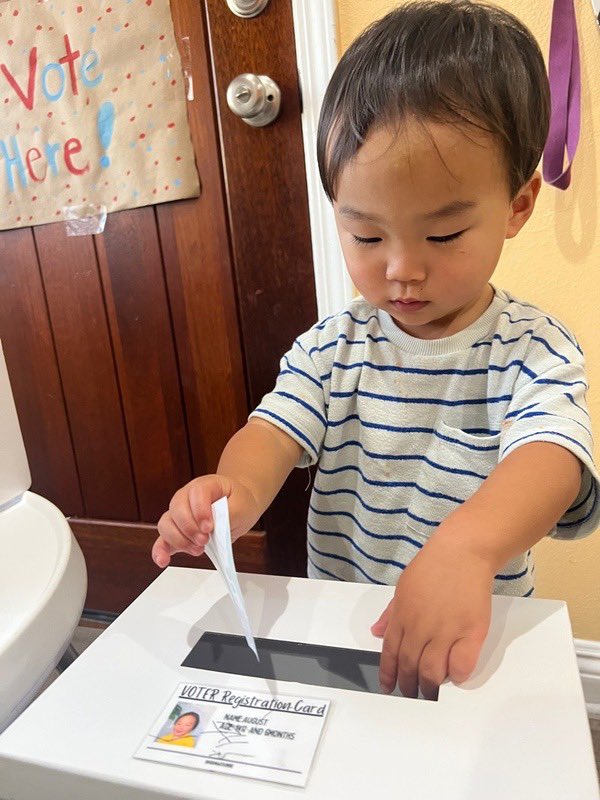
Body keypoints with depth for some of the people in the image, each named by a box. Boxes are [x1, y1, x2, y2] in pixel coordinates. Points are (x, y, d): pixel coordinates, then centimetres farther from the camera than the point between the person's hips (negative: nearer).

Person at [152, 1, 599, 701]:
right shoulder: (332, 349, -3)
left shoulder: (534, 351, -11)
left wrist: (466, 544, -48)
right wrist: (236, 492, -36)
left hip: (474, 643, -1)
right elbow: (274, 431, -13)